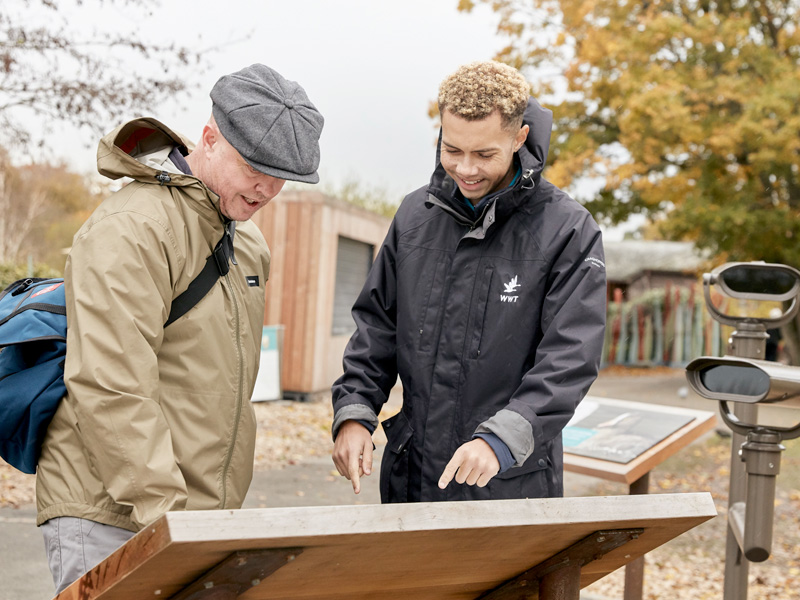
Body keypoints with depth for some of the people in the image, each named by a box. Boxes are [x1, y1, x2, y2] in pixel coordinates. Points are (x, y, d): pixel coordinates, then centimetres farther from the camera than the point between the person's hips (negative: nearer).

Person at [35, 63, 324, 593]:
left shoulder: (248, 245, 14)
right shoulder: (131, 231, -15)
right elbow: (110, 391, -22)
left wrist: (209, 520, 17)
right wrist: (165, 513, -23)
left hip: (207, 516, 8)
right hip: (110, 518, -8)